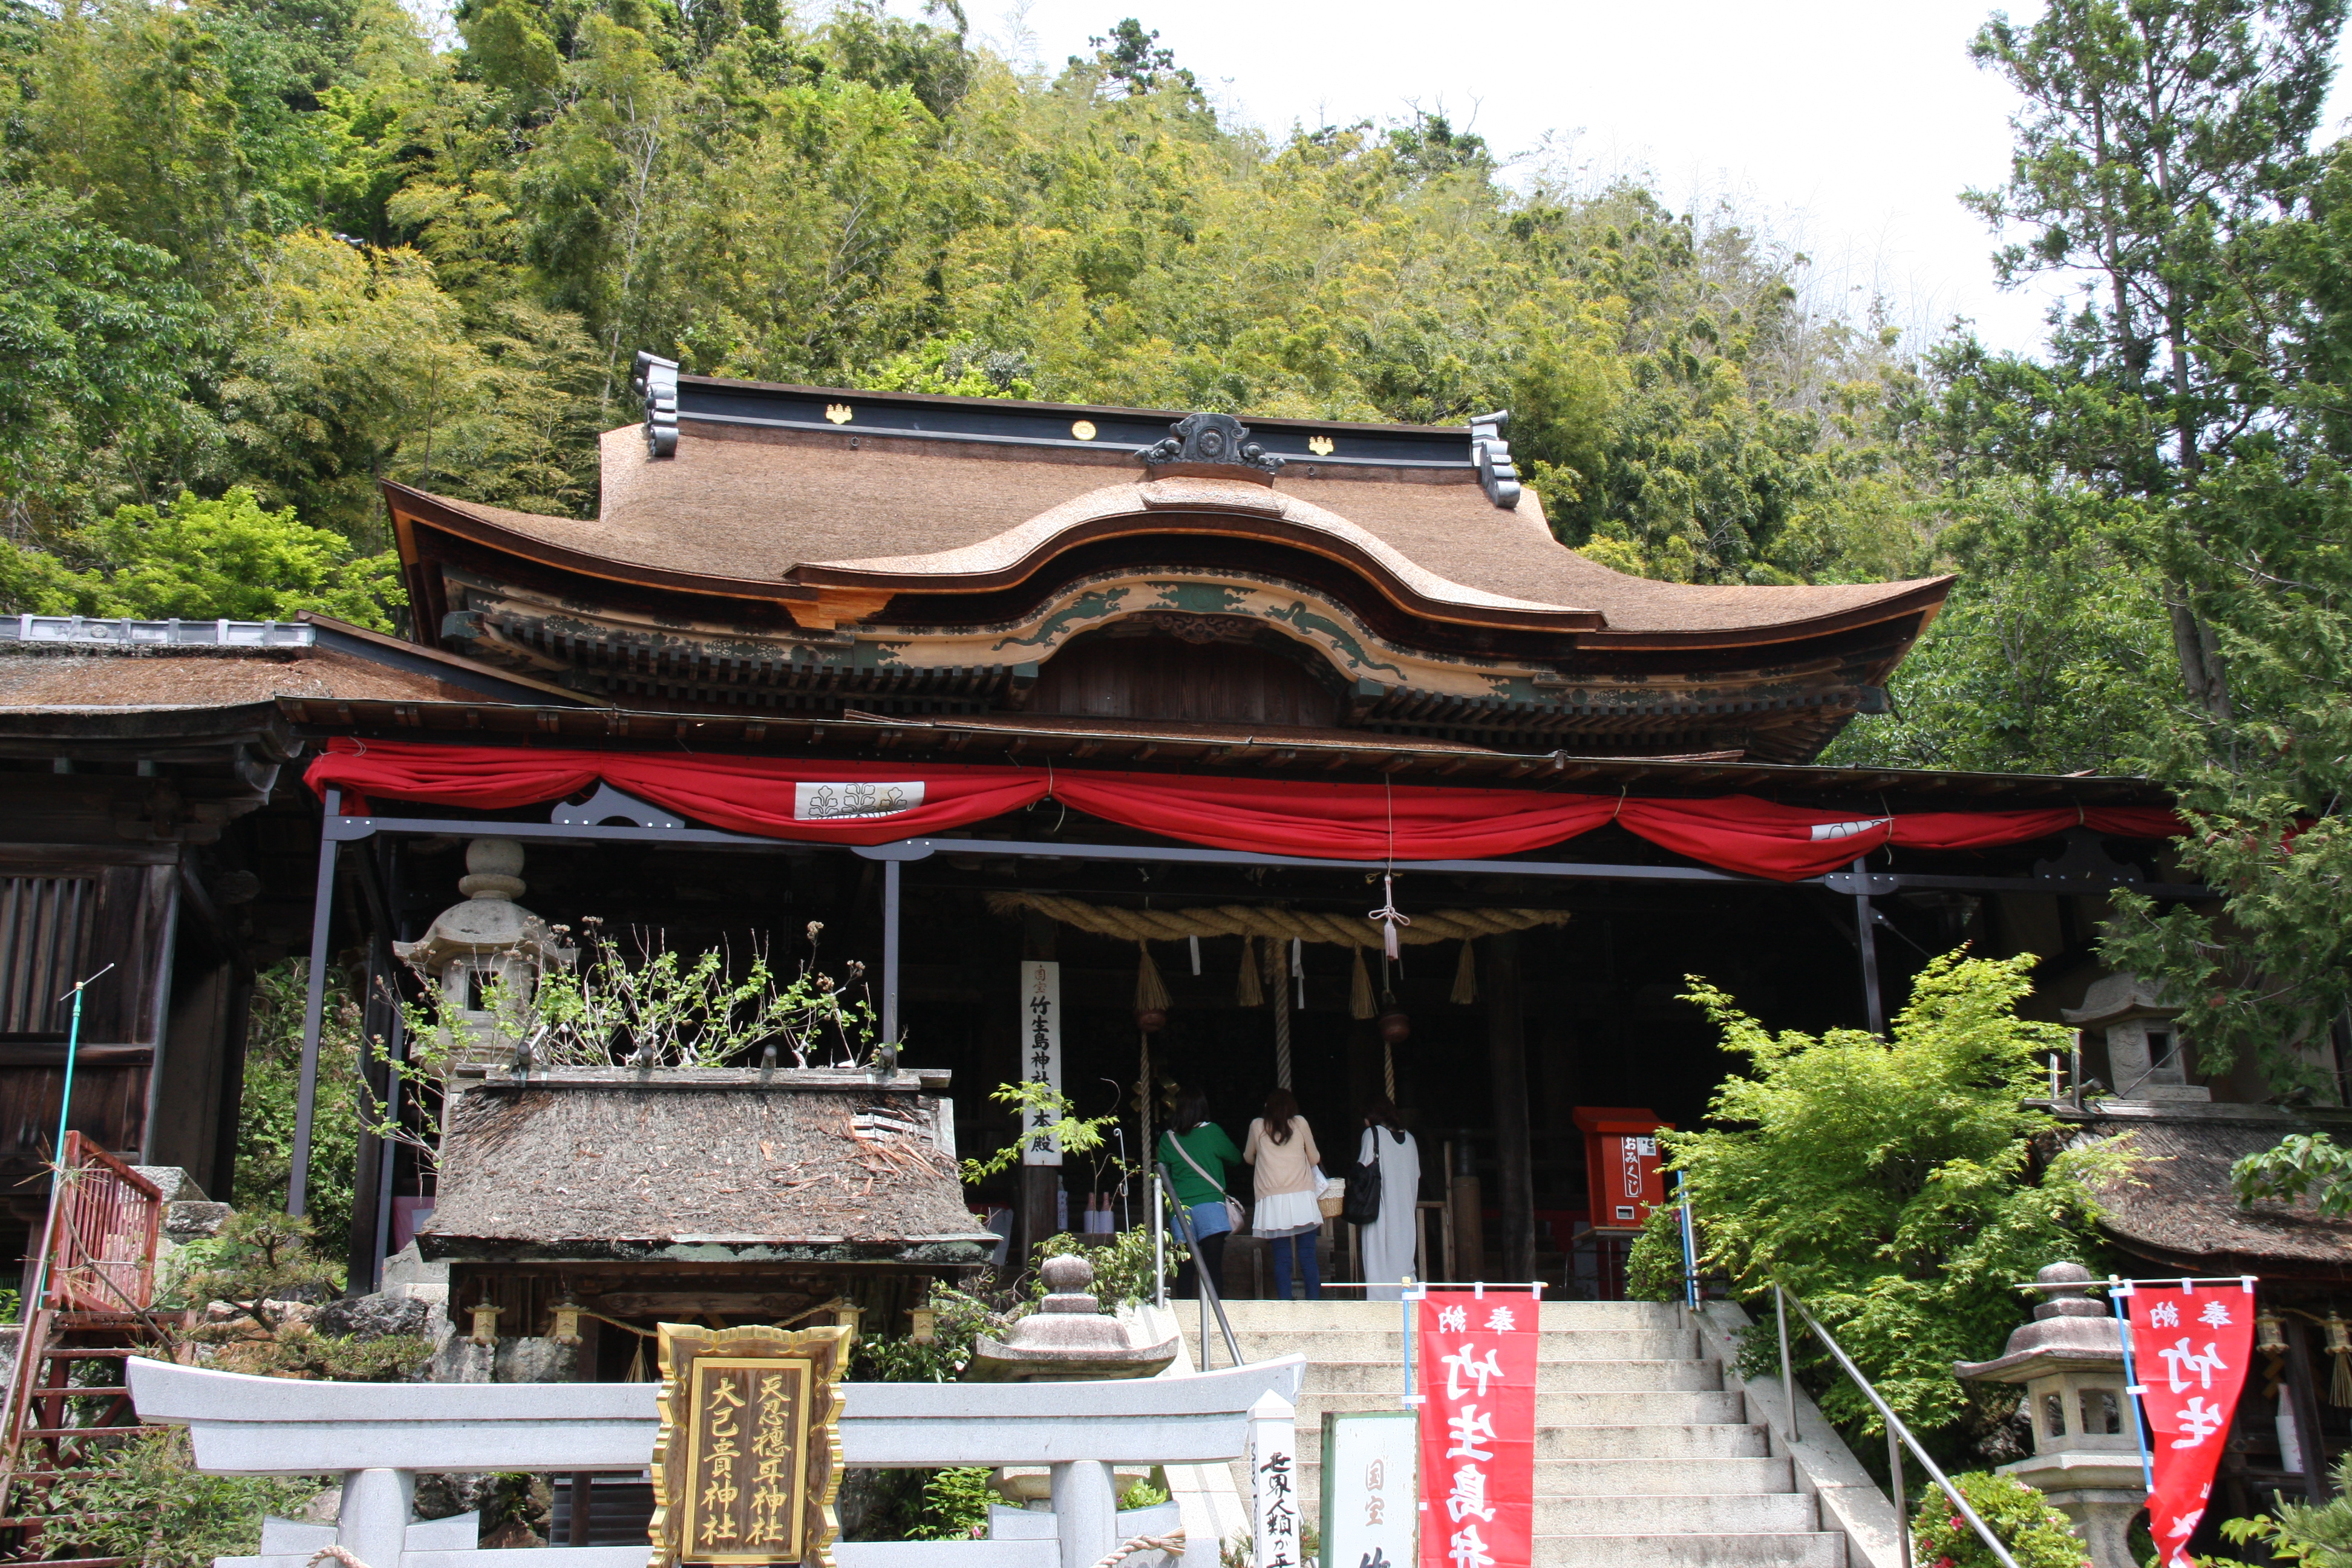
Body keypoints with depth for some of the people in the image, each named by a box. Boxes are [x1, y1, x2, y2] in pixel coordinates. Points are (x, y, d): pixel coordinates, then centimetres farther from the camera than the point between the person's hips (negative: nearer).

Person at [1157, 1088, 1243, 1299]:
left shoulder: (1168, 1138, 9)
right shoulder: (1211, 1131, 0)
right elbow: (1235, 1158, 13)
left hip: (1181, 1205, 3)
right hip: (1210, 1202, -3)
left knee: (1185, 1266, 5)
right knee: (1213, 1264, -7)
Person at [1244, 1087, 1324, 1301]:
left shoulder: (1258, 1126, 7)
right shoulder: (1300, 1123, 5)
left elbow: (1249, 1158, 21)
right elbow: (1315, 1159, 11)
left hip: (1273, 1201, 0)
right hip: (1302, 1199, 0)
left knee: (1281, 1259, 2)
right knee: (1308, 1258, 1)